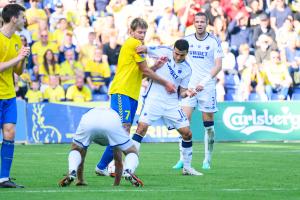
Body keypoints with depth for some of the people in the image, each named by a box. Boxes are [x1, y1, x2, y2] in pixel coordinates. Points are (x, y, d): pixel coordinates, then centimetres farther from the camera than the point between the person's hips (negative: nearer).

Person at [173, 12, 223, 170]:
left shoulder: (214, 42, -3)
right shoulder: (187, 40, 5)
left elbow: (218, 65, -9)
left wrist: (204, 81, -20)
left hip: (207, 87, -2)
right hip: (190, 86, 2)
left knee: (208, 125, 2)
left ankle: (207, 160, 13)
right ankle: (183, 159, -5)